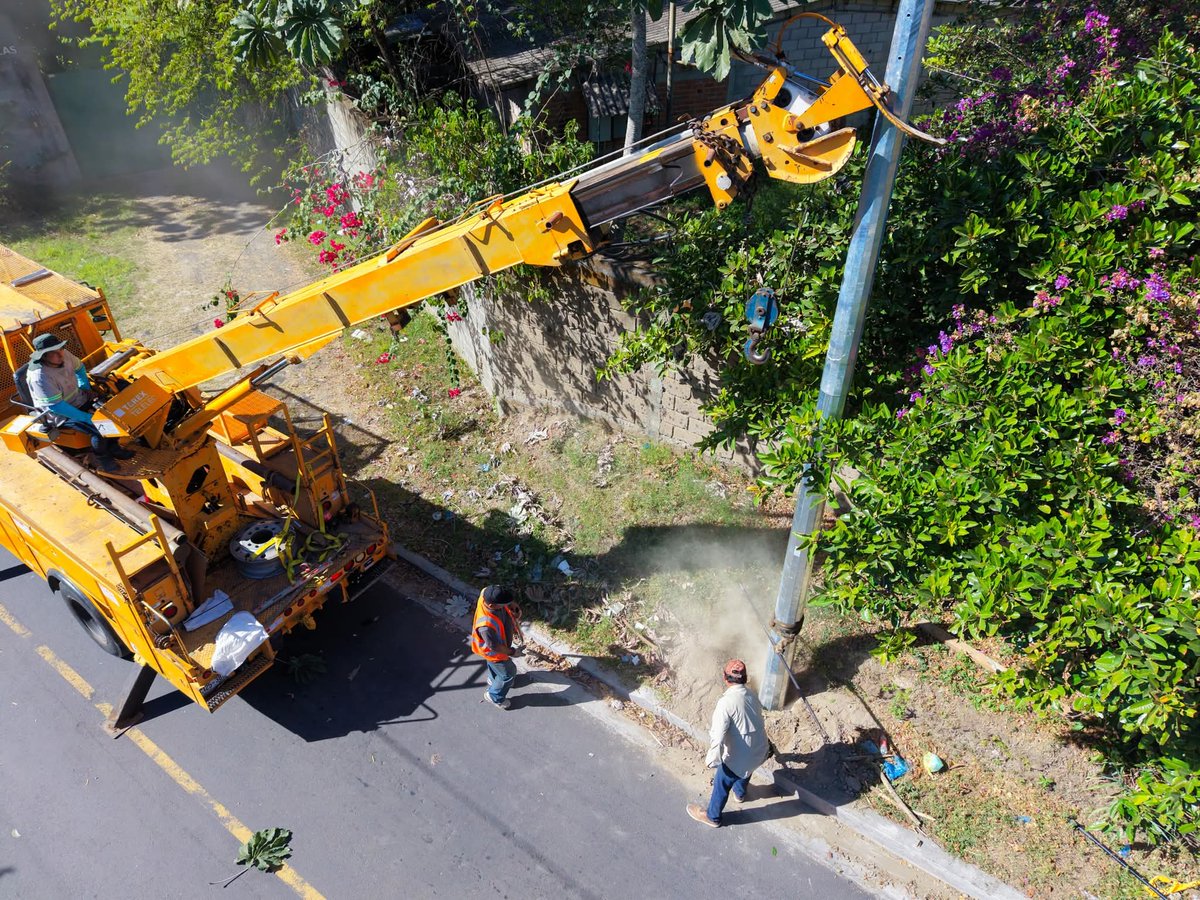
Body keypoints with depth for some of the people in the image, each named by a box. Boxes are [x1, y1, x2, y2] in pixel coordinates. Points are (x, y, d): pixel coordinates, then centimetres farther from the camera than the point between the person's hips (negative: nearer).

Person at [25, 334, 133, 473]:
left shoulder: (63, 355, -9)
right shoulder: (39, 376, -31)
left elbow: (79, 367, 16)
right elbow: (55, 406, -31)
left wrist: (85, 387, 4)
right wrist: (86, 417, -30)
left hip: (78, 400, 8)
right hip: (60, 415, -8)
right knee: (99, 426, -25)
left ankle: (113, 447, 11)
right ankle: (101, 457, 1)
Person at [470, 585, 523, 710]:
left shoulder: (487, 593, -32)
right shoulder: (486, 625, -49)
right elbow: (494, 646, -29)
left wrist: (515, 607, -16)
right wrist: (511, 652, -14)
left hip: (500, 640, 7)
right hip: (493, 651, -7)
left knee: (494, 665, 36)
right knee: (508, 673, 18)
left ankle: (493, 680, 67)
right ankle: (494, 696, 45)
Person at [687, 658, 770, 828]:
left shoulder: (726, 702, -28)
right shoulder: (752, 696, -2)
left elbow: (718, 735, -31)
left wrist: (712, 759, -18)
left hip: (739, 755, -7)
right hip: (758, 750, 7)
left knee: (721, 785, 19)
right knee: (744, 770, 38)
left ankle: (712, 816, 41)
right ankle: (740, 792, 66)